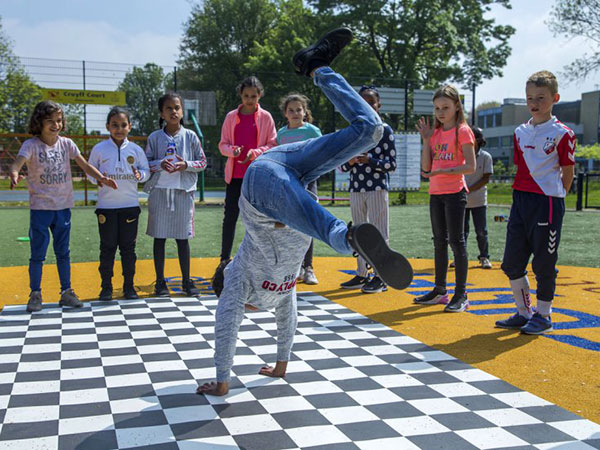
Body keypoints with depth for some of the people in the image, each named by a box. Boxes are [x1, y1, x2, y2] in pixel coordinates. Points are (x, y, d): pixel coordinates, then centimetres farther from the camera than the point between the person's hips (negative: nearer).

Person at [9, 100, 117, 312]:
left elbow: (84, 164, -3)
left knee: (63, 252, 11)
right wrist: (14, 175, -47)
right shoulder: (31, 145, -8)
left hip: (63, 206, 3)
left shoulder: (66, 143, 2)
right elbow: (17, 162, -24)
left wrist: (101, 177, -20)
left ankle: (66, 292, 20)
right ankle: (35, 294, 14)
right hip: (40, 207, -3)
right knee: (38, 253, 3)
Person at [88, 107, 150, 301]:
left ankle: (129, 286, 16)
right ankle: (106, 287, 14)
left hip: (130, 206, 1)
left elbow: (146, 171, 9)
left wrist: (140, 174, -13)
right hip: (106, 206, -1)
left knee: (128, 247, 7)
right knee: (107, 247, 4)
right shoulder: (99, 149, 2)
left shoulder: (136, 150, 4)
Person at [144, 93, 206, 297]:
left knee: (183, 238, 6)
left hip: (183, 191, 0)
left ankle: (186, 280, 17)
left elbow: (202, 162, 6)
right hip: (159, 191, 0)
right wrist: (160, 164, -14)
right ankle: (160, 282, 15)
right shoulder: (155, 138, 3)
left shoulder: (190, 136, 4)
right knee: (159, 237, 4)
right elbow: (145, 163, 5)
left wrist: (186, 165, -12)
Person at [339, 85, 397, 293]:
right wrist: (351, 161, -11)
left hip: (377, 188, -5)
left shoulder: (385, 130, -2)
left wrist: (370, 160, -19)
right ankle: (361, 275, 20)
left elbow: (392, 164, -5)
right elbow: (342, 166, 11)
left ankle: (380, 277, 6)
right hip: (356, 188, 5)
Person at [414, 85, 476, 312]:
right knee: (439, 241, 12)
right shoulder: (435, 132, 12)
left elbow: (470, 167, -13)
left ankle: (461, 294, 0)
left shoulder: (462, 131, -6)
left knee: (456, 241, -5)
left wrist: (444, 171, -21)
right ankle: (440, 290, 22)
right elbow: (426, 168, 6)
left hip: (454, 193, -7)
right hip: (435, 193, 7)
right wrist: (426, 140, 0)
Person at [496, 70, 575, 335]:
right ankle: (523, 312, 23)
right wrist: (520, 197, 11)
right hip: (520, 200, 6)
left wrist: (555, 199, -3)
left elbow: (568, 172, -2)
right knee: (511, 262, 8)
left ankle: (543, 315, 17)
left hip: (547, 202, -6)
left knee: (543, 262, 1)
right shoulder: (520, 132, 13)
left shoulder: (562, 134, -4)